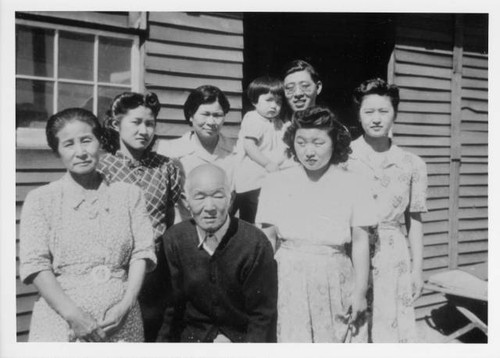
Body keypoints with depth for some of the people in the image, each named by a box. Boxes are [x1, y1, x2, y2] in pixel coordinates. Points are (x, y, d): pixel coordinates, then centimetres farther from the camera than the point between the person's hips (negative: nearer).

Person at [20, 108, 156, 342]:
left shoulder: (129, 194, 6)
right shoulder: (40, 199, 2)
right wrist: (73, 315, -14)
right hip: (62, 321, -1)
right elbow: (35, 264, -5)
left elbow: (142, 252, 2)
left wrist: (125, 304, -10)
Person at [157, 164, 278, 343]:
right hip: (191, 333, 2)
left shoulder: (255, 244, -14)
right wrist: (165, 340, -4)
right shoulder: (173, 239, -4)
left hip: (242, 335, -2)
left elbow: (263, 315, -8)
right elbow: (172, 305, 4)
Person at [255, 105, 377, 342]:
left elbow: (360, 241, 2)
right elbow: (267, 239, 4)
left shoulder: (352, 184, 1)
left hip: (334, 281, 0)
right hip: (288, 279, 0)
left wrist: (360, 290, -1)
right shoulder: (277, 182, 2)